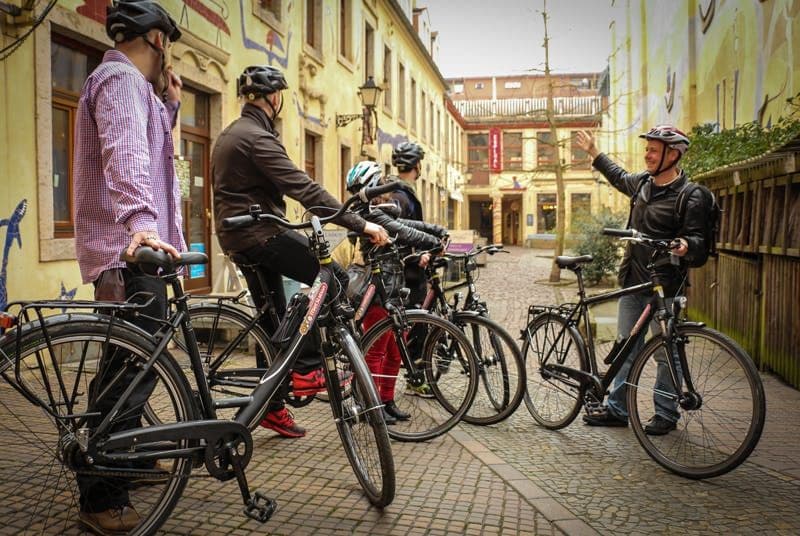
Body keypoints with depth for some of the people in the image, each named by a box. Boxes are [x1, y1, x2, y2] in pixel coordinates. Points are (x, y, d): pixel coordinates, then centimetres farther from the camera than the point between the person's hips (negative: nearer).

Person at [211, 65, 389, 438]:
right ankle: (307, 368, -8)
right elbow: (304, 189, -24)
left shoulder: (230, 134, 18)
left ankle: (271, 408, 21)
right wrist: (360, 224, -25)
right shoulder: (256, 137, -15)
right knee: (333, 279, -10)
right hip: (260, 234, -10)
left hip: (238, 235, 10)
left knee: (272, 320, 13)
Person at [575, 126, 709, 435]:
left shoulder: (689, 197, -12)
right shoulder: (642, 182, 10)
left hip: (664, 285, -7)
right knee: (627, 348, 12)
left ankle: (666, 414, 20)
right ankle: (617, 409, 22)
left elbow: (699, 239, -14)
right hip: (633, 281, 7)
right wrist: (594, 152, 37)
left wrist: (686, 245, -37)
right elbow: (619, 177, 31)